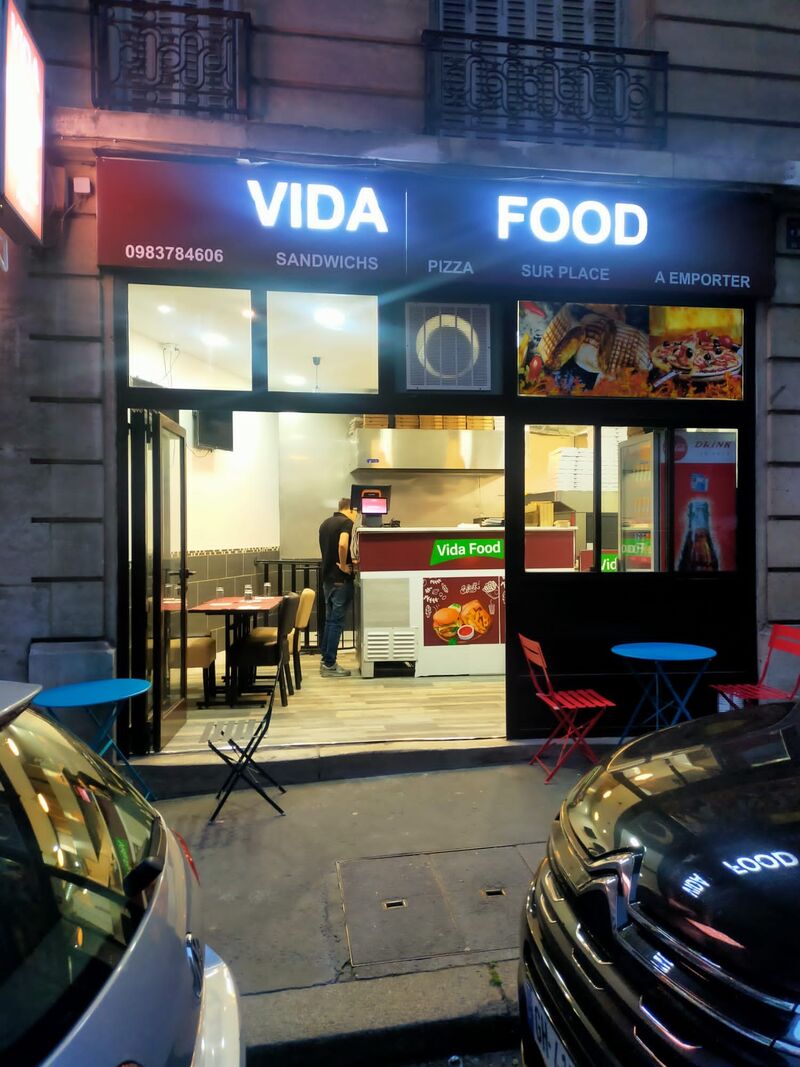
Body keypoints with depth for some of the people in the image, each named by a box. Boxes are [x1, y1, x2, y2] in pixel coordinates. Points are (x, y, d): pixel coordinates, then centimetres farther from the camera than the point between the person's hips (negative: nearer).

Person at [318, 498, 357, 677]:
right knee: (337, 621, -3)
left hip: (327, 576, 8)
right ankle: (329, 665, 1)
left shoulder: (325, 523, 12)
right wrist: (343, 565, -19)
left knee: (330, 619, 16)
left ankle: (325, 659, 21)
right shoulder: (347, 523, -13)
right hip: (340, 578, -8)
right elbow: (342, 545, -31)